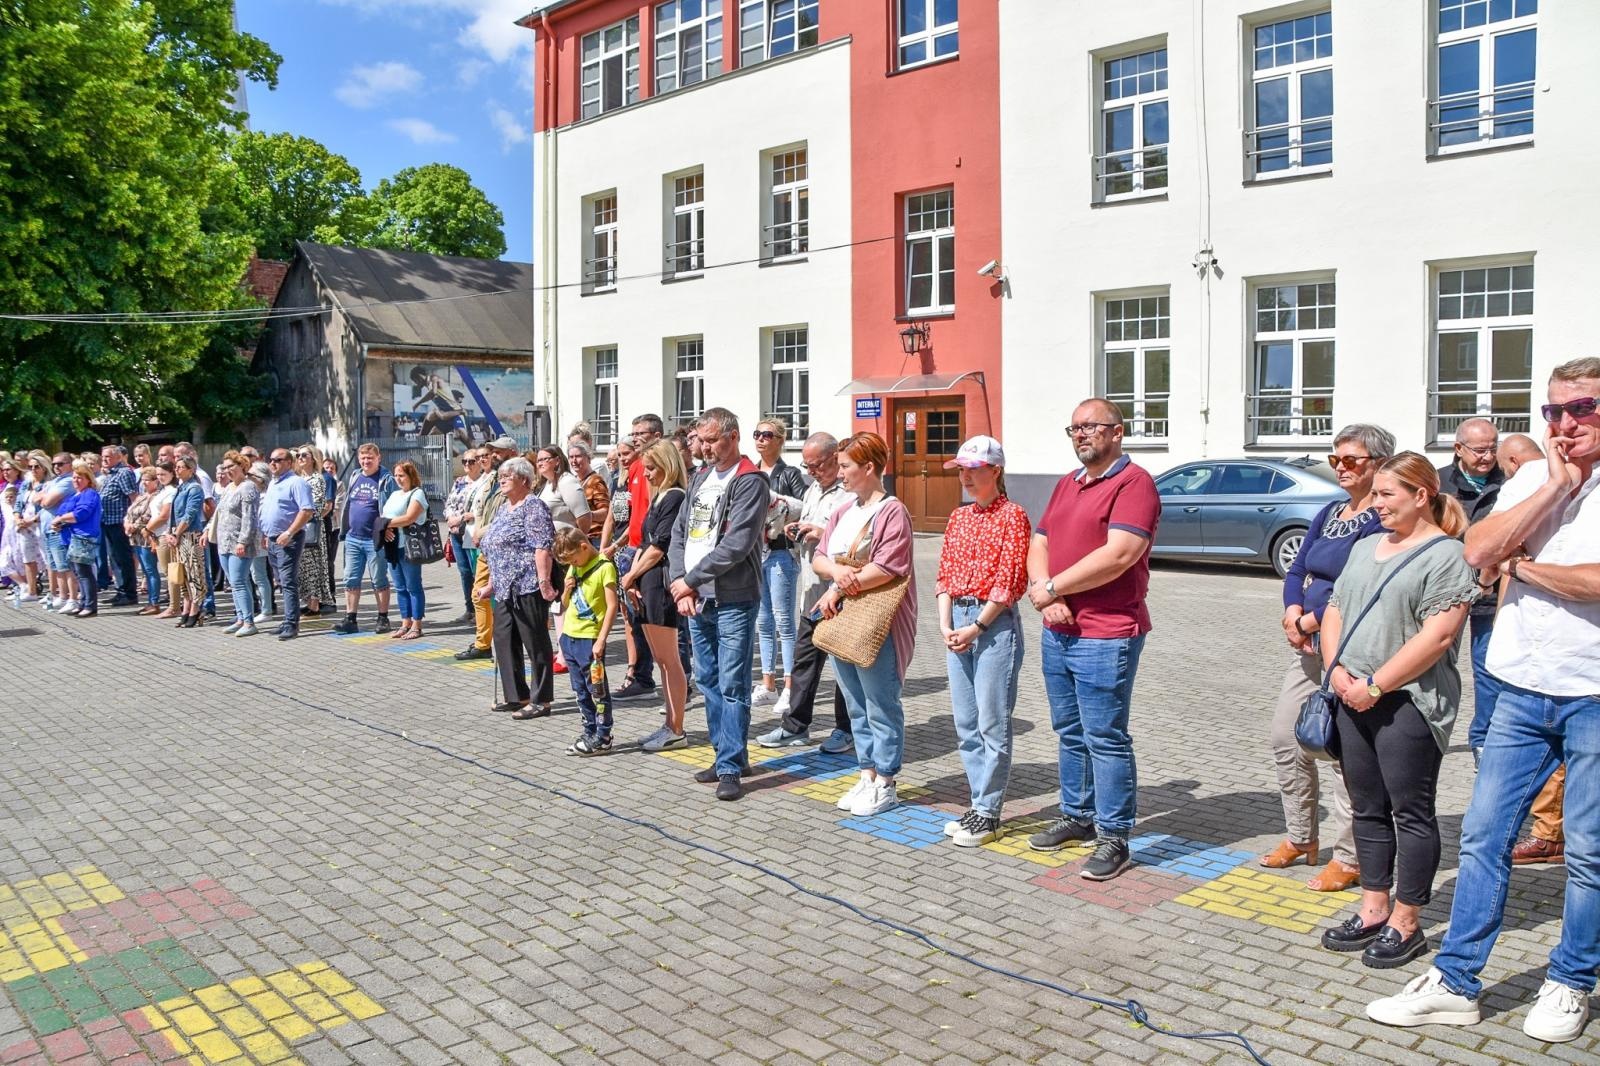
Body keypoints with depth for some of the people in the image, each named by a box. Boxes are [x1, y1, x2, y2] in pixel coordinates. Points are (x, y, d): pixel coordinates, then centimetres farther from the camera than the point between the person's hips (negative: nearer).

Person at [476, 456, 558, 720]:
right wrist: (490, 586, 22)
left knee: (535, 643, -2)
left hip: (528, 587, -10)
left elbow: (543, 546, -18)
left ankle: (541, 700, 5)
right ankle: (516, 696, 21)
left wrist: (543, 581, -26)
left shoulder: (533, 506, -8)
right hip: (505, 589, 10)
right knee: (504, 641, 11)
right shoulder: (502, 509, 19)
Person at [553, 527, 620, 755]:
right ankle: (590, 733, 22)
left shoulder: (604, 567, -12)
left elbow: (612, 606, -15)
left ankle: (602, 738, 5)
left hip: (590, 639, -8)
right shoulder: (573, 568, 12)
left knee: (597, 690, -1)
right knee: (580, 691, 13)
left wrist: (601, 640, -20)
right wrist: (566, 590, -2)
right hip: (569, 636, 8)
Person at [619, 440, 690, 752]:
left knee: (669, 660, -4)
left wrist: (630, 576, -4)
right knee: (662, 660, 12)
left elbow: (659, 547, -14)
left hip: (662, 582, -9)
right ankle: (670, 725, 19)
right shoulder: (658, 497, 17)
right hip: (648, 584, 9)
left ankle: (676, 731, 2)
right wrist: (633, 578, 5)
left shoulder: (675, 497, -11)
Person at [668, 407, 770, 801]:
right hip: (695, 599, 8)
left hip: (733, 600, -8)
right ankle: (727, 754, 24)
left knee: (731, 684, -5)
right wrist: (678, 583, -2)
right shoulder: (700, 479, 16)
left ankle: (730, 767, 0)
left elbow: (736, 544, -18)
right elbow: (679, 532, 13)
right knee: (707, 680, 13)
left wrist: (689, 579, -12)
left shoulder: (749, 481, -9)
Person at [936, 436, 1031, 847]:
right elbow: (945, 574, 12)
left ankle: (988, 815, 6)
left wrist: (976, 627, -14)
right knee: (965, 725, 11)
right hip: (958, 623, 7)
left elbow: (1010, 582, -13)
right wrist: (946, 625, -1)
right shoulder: (959, 518, 13)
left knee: (992, 725, -2)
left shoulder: (1012, 516, -7)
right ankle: (978, 804, 22)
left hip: (995, 625, -7)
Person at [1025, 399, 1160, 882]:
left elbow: (1117, 556, -22)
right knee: (1071, 733, 18)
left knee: (1105, 738, -2)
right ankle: (1077, 815, 32)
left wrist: (1052, 588, -14)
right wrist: (1044, 594, -9)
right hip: (1057, 631, 8)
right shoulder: (1067, 484, 16)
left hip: (1105, 636, -8)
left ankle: (1114, 838, 8)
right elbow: (1039, 545, 12)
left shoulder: (1133, 482, -11)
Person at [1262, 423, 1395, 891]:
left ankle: (1348, 857, 10)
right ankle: (1301, 837, 27)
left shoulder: (1384, 520, -12)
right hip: (1310, 644, 9)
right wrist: (1293, 611, -6)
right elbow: (1297, 570, 13)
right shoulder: (1329, 514, 15)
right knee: (1286, 738, 11)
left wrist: (1312, 621, -16)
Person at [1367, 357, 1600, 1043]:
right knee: (1483, 837, 6)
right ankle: (1455, 984, 15)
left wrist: (1524, 566, -8)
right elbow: (1477, 551, -7)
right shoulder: (1532, 478, 8)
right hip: (1524, 689, 4)